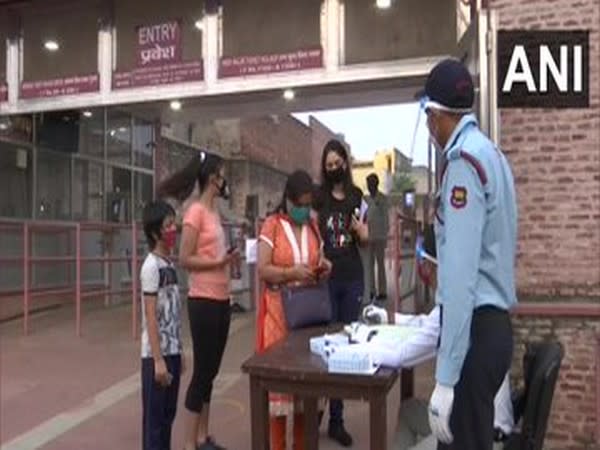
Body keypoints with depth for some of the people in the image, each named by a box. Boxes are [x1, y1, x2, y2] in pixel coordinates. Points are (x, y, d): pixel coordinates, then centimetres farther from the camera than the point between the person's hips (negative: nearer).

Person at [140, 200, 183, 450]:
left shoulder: (170, 265, 10)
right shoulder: (151, 266, -15)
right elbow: (150, 316, -17)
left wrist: (177, 352, 15)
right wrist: (158, 360, -18)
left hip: (172, 351, 8)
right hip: (157, 354, -8)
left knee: (168, 414, 16)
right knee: (154, 417, 4)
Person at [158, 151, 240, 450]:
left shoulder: (214, 211, 12)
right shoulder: (196, 211, -12)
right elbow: (185, 259, -15)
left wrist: (228, 258, -2)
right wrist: (221, 262, -20)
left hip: (220, 299, 8)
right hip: (203, 301, -8)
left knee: (210, 370, 15)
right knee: (202, 370, 1)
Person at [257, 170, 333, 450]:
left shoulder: (312, 227, 10)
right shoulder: (271, 225, -6)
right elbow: (262, 270, -12)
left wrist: (323, 267, -4)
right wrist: (293, 272, -25)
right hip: (279, 310, -5)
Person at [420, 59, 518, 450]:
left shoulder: (463, 159, -17)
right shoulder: (490, 153, 11)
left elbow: (462, 272, -23)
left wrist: (445, 377, -22)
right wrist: (440, 276, 37)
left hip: (475, 329, -9)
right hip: (494, 324, 9)